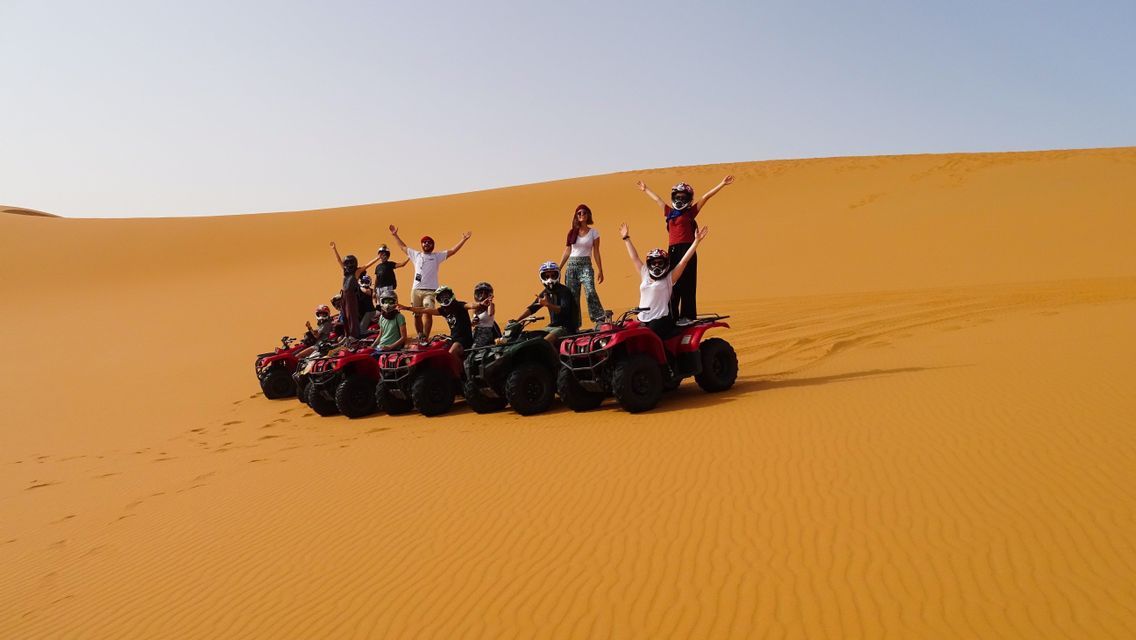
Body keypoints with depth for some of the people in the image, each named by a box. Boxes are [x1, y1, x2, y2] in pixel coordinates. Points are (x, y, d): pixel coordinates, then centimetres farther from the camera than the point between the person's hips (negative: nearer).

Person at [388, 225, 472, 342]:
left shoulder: (437, 256, 9)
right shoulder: (416, 255, 16)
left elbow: (453, 251, 5)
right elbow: (403, 247, 28)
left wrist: (463, 240, -3)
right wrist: (395, 235, 30)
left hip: (430, 291, -3)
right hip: (416, 290, 3)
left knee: (428, 314, -17)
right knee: (417, 315, 6)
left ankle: (425, 337, -17)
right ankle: (419, 336, 18)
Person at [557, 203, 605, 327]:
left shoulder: (594, 232, 5)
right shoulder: (572, 232, 11)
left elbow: (596, 252, 4)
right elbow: (567, 252, 13)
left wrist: (600, 270, -2)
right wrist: (559, 269, 10)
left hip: (586, 265, -3)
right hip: (571, 265, 3)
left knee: (590, 292, -23)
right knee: (572, 296, 1)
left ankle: (600, 320, -20)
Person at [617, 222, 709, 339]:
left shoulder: (669, 278, 6)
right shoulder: (645, 275, 19)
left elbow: (685, 260, 0)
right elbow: (634, 258, 27)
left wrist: (696, 241, -4)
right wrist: (626, 239, 34)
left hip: (660, 320, -5)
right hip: (642, 320, 5)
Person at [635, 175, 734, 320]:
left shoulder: (691, 212, 6)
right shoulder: (670, 212, 18)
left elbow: (705, 197, 2)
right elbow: (657, 199, 32)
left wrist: (722, 184, -2)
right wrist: (645, 189, 44)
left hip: (687, 250, -5)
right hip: (672, 251, 5)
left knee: (687, 287, -6)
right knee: (672, 287, 6)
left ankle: (688, 318, -6)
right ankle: (672, 318, 11)